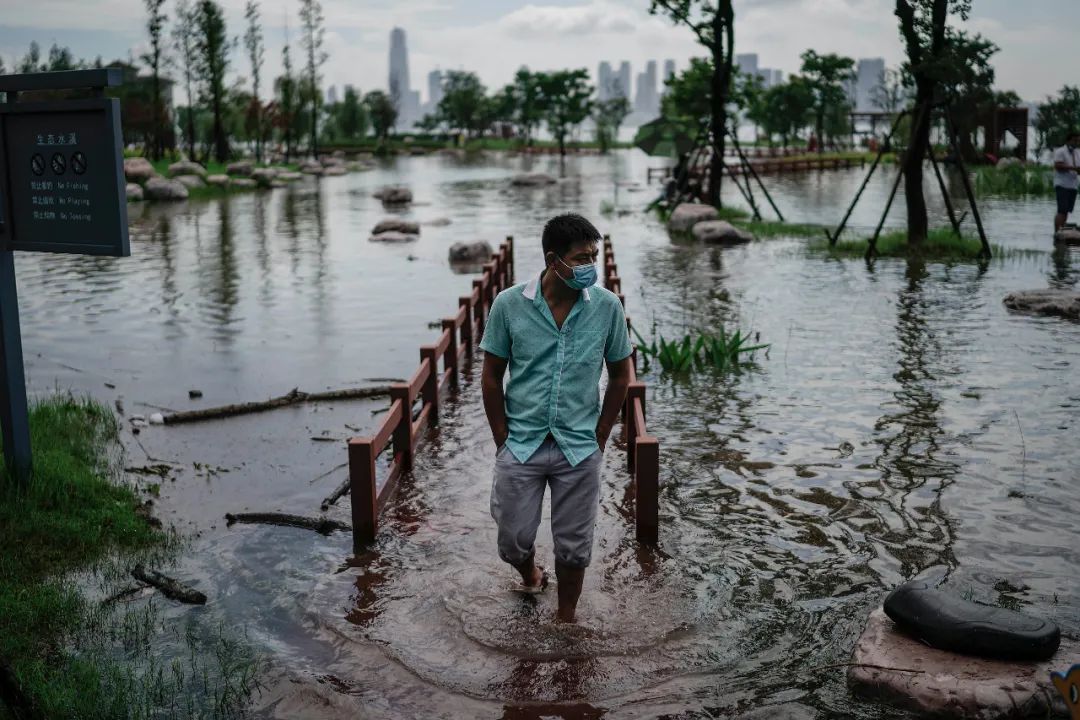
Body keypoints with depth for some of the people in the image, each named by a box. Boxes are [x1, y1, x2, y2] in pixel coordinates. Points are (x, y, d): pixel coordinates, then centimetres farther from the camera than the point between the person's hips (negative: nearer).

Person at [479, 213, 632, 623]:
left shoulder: (607, 307, -8)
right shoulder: (509, 305, -10)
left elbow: (620, 376, 3)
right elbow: (491, 377, -1)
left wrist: (599, 438, 3)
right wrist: (503, 439, -1)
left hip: (579, 450, 0)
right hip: (521, 446, 0)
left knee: (573, 545, 9)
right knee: (514, 540, 10)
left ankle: (566, 620, 31)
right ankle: (531, 576, 44)